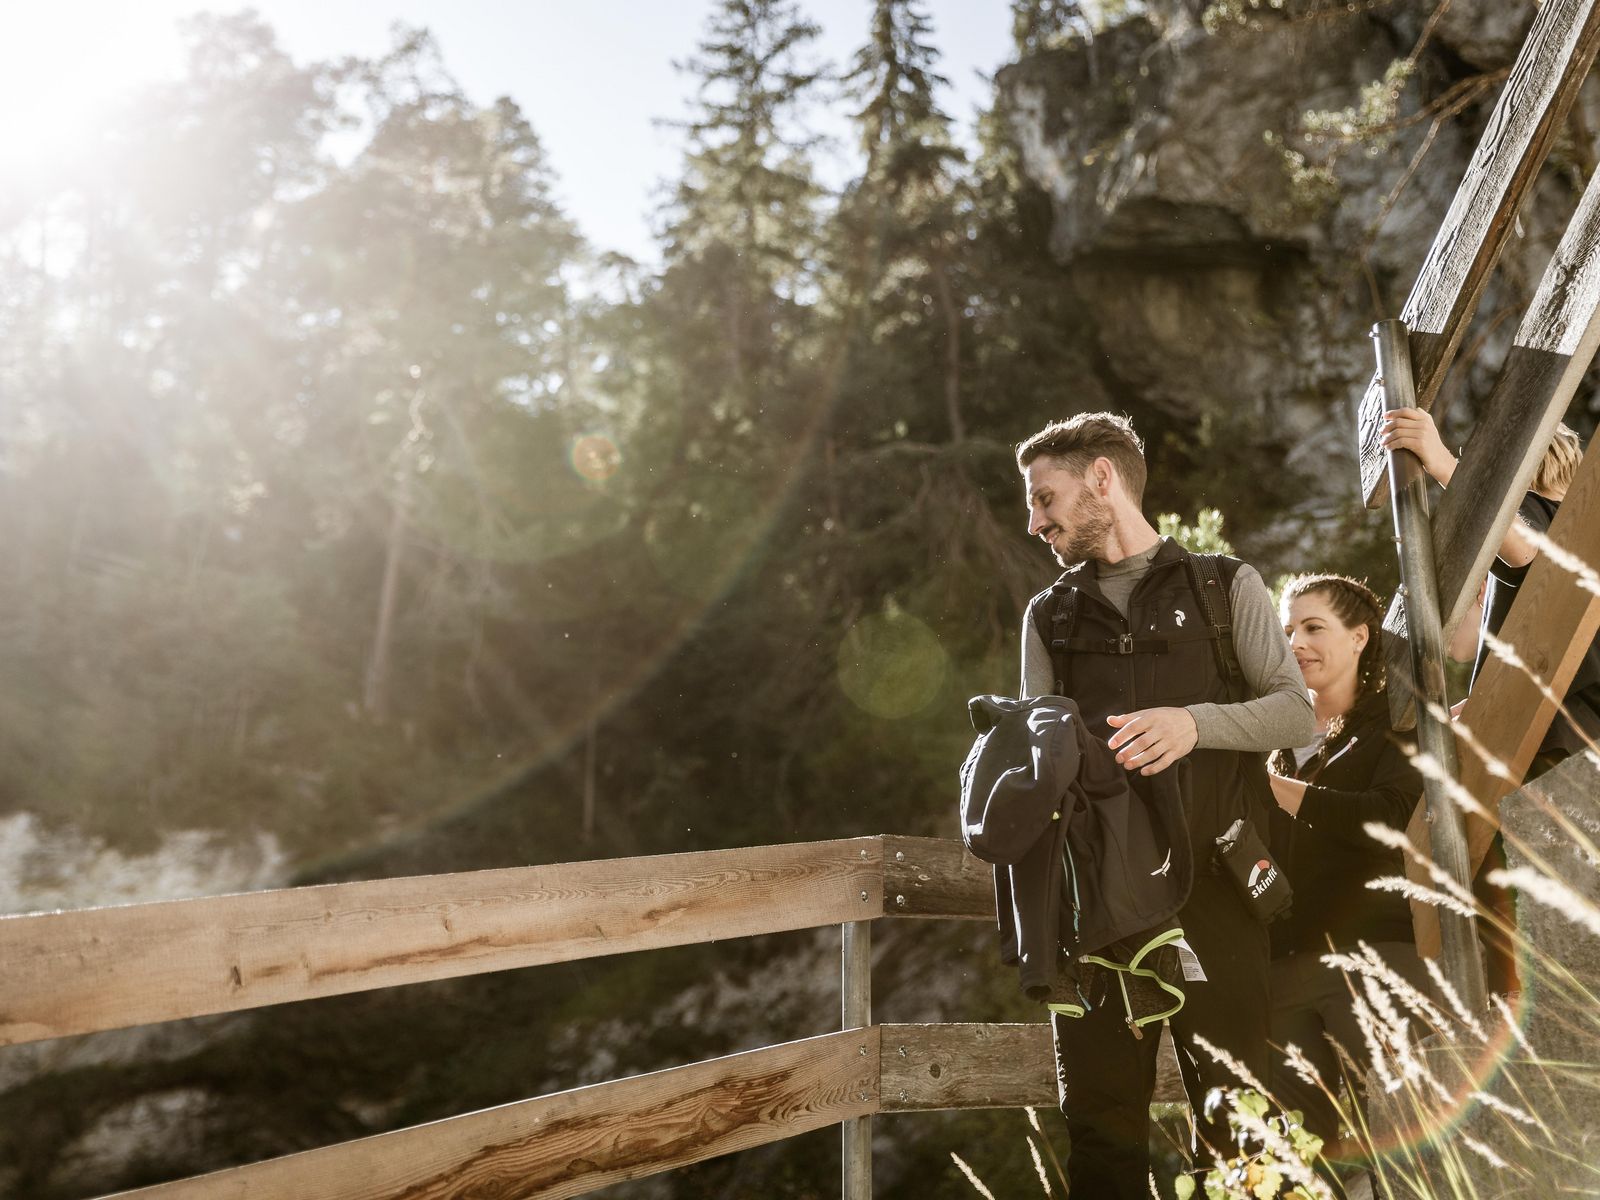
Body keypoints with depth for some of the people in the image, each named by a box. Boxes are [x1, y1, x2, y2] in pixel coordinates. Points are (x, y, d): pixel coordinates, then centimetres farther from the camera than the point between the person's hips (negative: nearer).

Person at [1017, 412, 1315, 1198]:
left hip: (1213, 893, -2)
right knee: (1101, 1118, 2)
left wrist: (1196, 722, -18)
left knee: (1236, 1117, 1)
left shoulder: (1224, 586, 9)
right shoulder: (1049, 615, 18)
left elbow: (1296, 712, 0)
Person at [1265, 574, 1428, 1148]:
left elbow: (1391, 819, -14)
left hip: (1374, 952, -4)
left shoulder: (1393, 724, 5)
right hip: (1283, 966, 4)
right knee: (1301, 1136, 3)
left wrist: (1274, 785, -13)